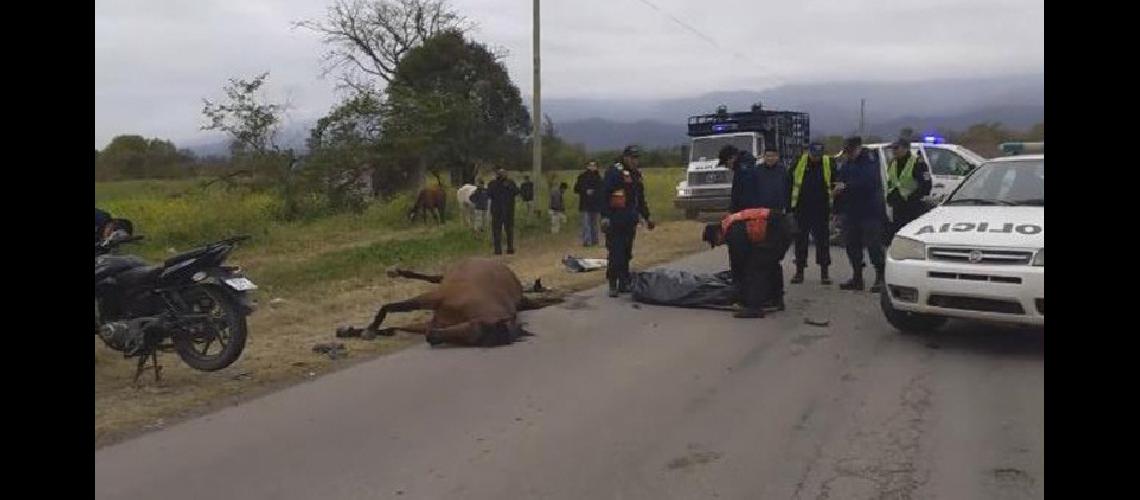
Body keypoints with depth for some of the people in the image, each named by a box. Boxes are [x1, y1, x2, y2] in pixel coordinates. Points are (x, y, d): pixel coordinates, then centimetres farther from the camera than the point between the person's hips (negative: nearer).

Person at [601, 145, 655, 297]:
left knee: (626, 254, 11)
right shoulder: (614, 172, -8)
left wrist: (647, 217, 25)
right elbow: (604, 195, -14)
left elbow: (640, 199, 27)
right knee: (615, 253, -8)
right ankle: (613, 285, -3)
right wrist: (604, 217, -21)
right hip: (615, 220, -7)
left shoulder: (636, 174, 17)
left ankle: (624, 283, 18)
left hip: (630, 221, 7)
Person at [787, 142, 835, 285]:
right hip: (801, 209, 1)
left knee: (823, 240, 2)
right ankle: (799, 272, 15)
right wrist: (789, 207, 0)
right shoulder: (799, 163, -3)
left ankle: (824, 273, 9)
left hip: (821, 209, 0)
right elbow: (789, 184, 3)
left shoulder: (829, 164, -3)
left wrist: (833, 208, 1)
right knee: (800, 240, 6)